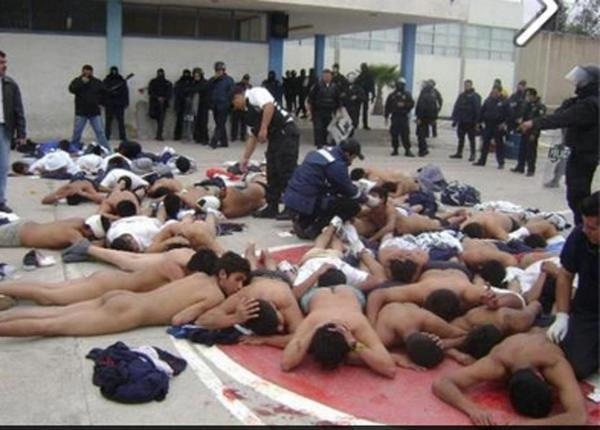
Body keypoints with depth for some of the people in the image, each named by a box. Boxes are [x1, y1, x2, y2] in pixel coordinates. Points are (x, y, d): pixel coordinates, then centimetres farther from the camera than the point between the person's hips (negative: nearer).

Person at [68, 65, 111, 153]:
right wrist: (82, 82, -24)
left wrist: (98, 100, 2)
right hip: (81, 112, 0)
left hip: (95, 112, 0)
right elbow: (71, 89, -17)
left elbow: (104, 92, 12)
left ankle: (107, 150, -1)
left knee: (100, 132, -2)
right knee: (76, 132, 4)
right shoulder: (77, 81, 1)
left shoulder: (97, 82, 4)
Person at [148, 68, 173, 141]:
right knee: (152, 115, -16)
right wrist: (158, 98, -14)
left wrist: (164, 98, -14)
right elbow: (150, 92, 0)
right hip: (154, 102, 0)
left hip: (163, 103, 0)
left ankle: (159, 135, -2)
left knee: (161, 120, -5)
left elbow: (170, 93, 5)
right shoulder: (153, 82, 8)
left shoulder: (168, 83, 9)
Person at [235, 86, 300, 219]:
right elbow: (253, 136, 27)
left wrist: (264, 128, -21)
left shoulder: (254, 93, -2)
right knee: (272, 173, 11)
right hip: (275, 137, 10)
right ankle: (272, 208, 18)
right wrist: (245, 158, 27)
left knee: (286, 172, -9)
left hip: (286, 133, -10)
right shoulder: (248, 111, 25)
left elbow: (269, 106, -21)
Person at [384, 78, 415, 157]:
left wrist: (404, 104, -15)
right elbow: (387, 106, 10)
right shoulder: (392, 95, 10)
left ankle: (407, 150, -3)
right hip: (395, 117, 2)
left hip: (404, 117, -2)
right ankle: (395, 149, 12)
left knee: (405, 134, -6)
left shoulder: (407, 95, 7)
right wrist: (386, 116, 7)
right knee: (394, 134, 2)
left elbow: (412, 104, 1)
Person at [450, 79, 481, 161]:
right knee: (461, 138, 12)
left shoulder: (475, 96, -8)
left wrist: (477, 121, -16)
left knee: (471, 139, 4)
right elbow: (456, 107, 9)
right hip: (461, 121, 5)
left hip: (470, 122, -5)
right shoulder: (461, 95, 7)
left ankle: (472, 154, 11)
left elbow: (477, 109, -12)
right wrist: (455, 119, 4)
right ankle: (459, 153, 21)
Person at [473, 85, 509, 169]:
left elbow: (507, 114, -3)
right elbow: (482, 112, 10)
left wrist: (504, 123, -13)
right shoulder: (488, 101, 6)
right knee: (485, 143, 7)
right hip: (488, 125, 4)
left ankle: (501, 162, 8)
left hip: (498, 126, -4)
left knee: (499, 144, 2)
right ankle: (482, 161, 16)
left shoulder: (503, 102, -4)